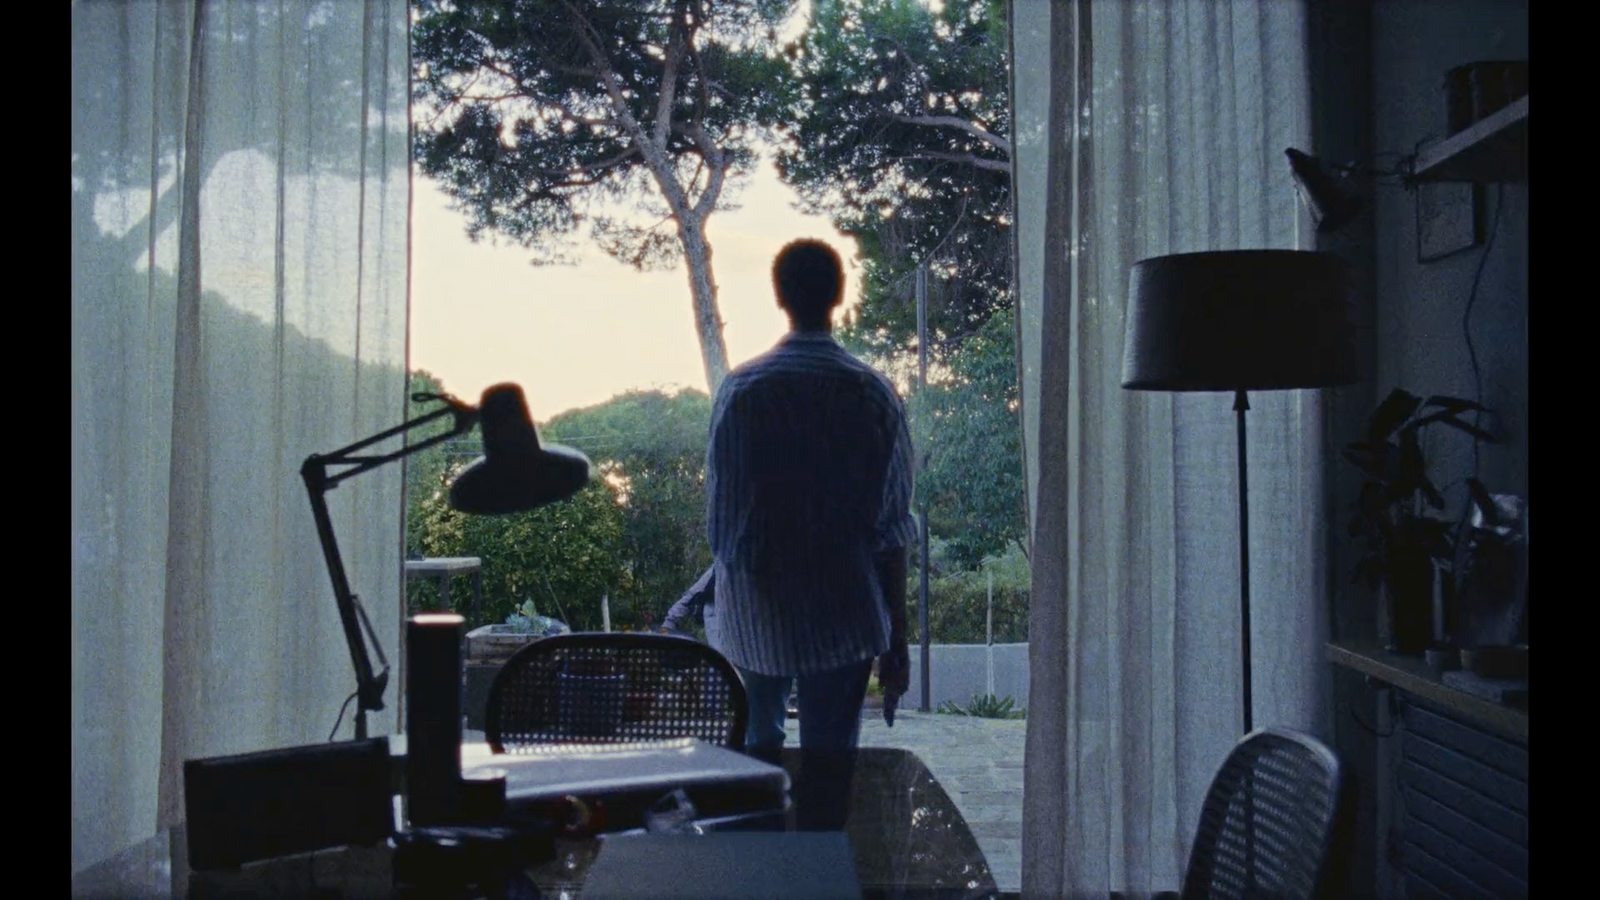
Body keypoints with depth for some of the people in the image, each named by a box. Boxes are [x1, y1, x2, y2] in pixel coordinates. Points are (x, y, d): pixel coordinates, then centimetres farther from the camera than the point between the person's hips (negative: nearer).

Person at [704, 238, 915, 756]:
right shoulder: (874, 396, -7)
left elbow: (720, 515, -1)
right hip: (844, 618, -1)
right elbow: (892, 529, -6)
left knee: (757, 751, 19)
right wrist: (897, 640, 1)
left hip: (753, 616, 1)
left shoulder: (740, 389, -5)